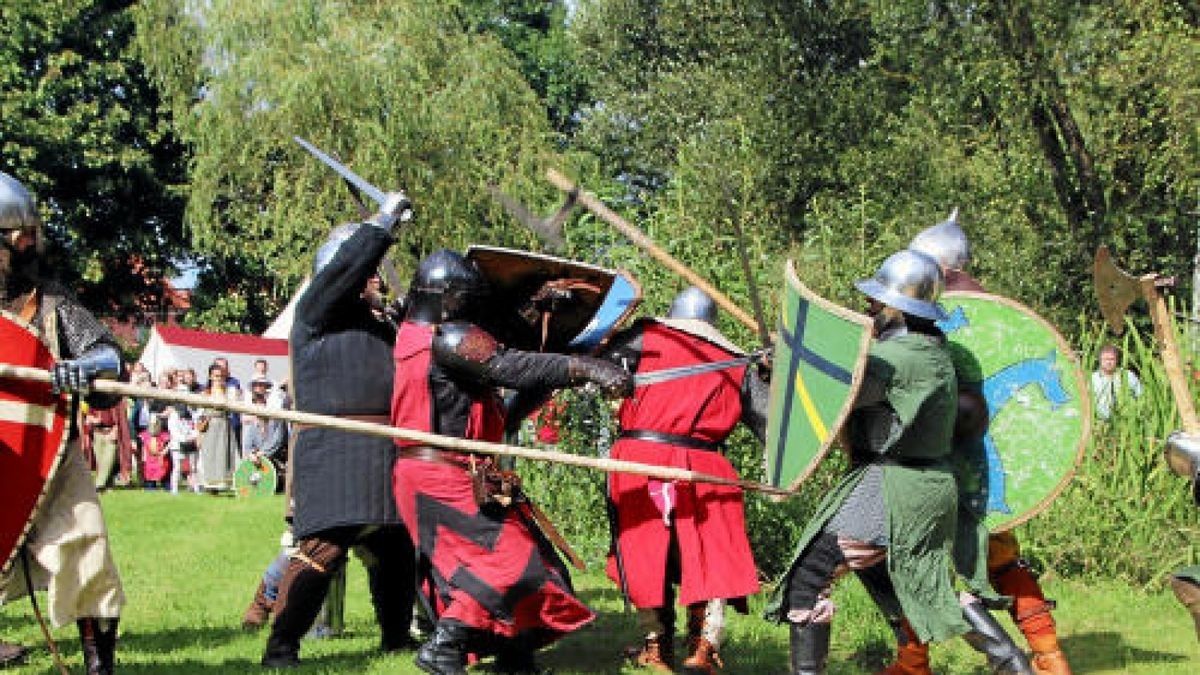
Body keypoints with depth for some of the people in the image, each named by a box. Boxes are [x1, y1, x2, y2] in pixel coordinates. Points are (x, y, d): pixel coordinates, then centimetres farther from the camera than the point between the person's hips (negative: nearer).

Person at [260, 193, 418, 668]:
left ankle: (396, 635, 29)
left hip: (382, 450, 9)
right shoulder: (315, 307, -1)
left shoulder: (370, 320, 24)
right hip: (333, 447, -9)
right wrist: (385, 220, -5)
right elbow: (351, 263, -14)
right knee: (324, 547, -16)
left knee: (395, 545, 15)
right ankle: (280, 647, -13)